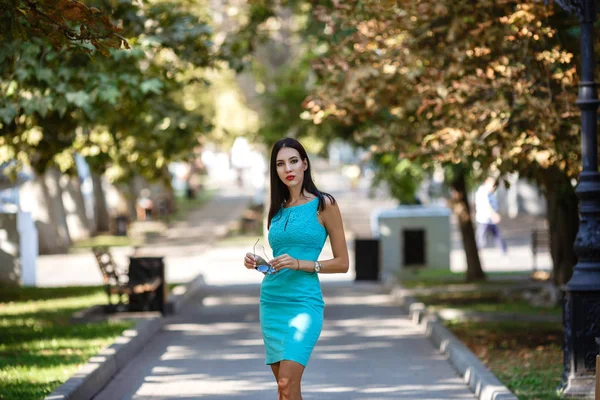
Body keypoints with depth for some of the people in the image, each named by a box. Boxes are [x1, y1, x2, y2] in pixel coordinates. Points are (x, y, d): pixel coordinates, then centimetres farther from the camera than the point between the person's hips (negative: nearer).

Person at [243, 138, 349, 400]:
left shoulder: (324, 205, -2)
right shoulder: (277, 210, 14)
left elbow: (342, 263, -3)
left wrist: (300, 264, -16)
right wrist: (256, 262, 3)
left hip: (304, 302, -6)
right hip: (271, 301, 6)